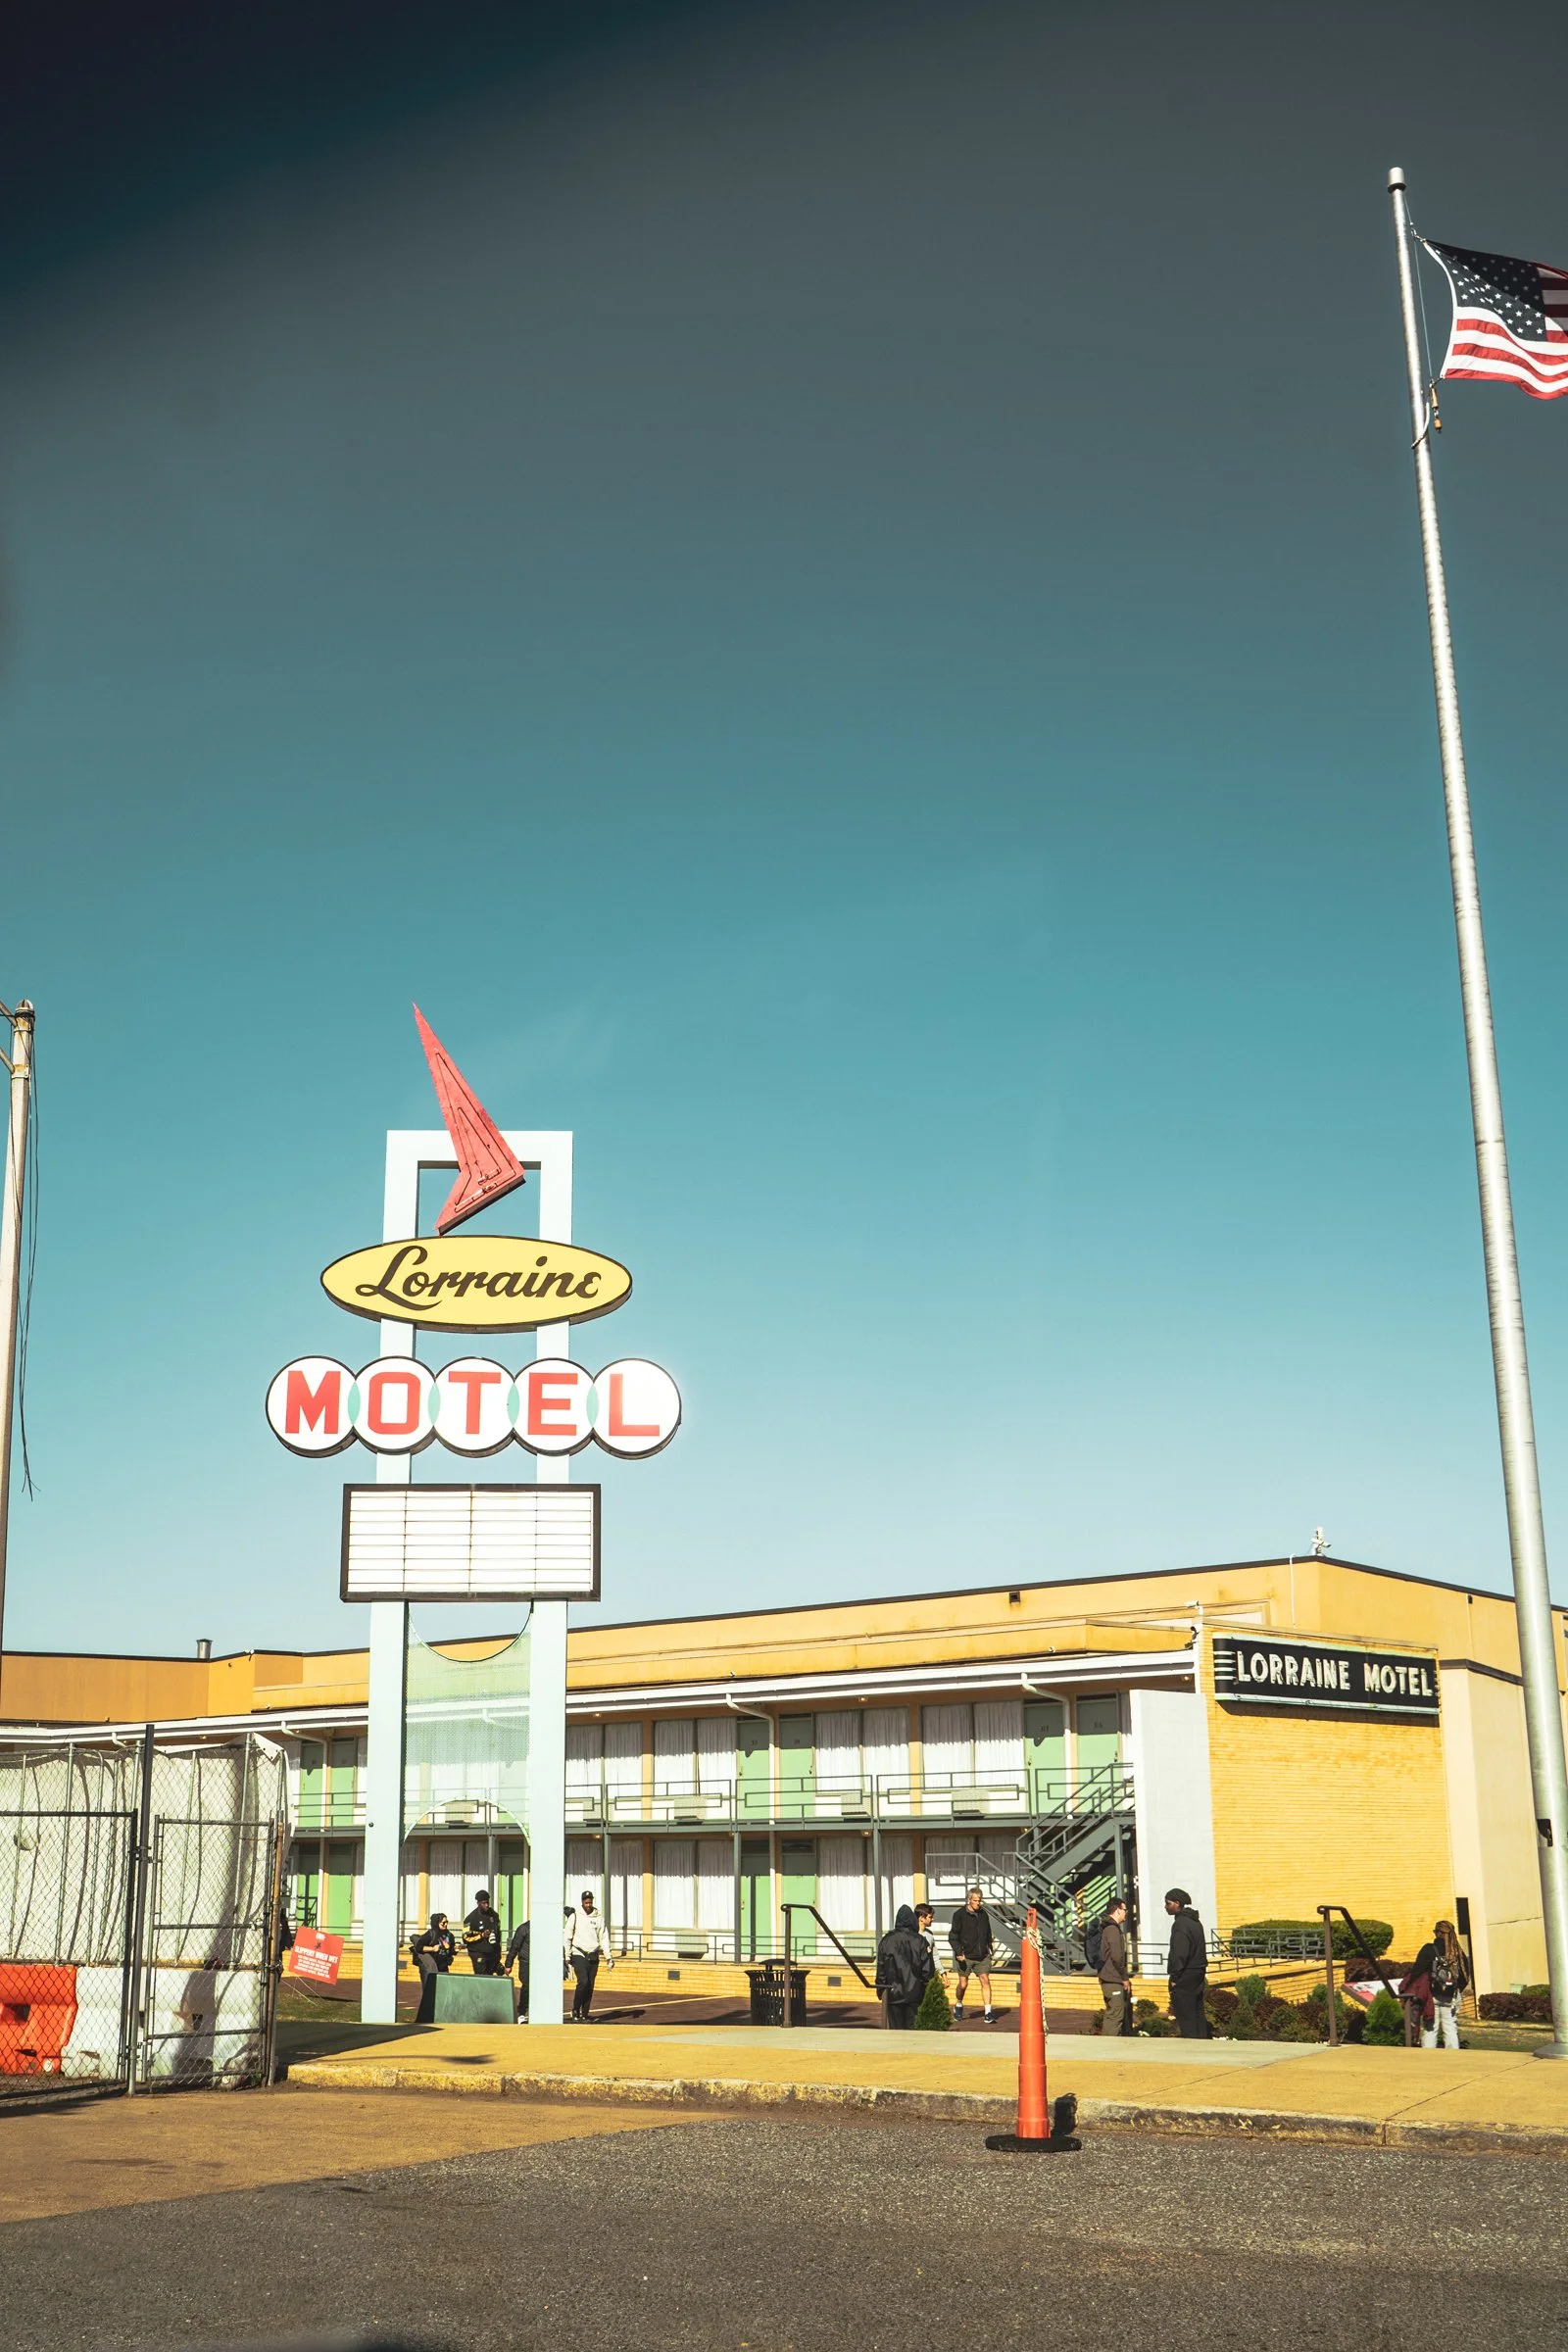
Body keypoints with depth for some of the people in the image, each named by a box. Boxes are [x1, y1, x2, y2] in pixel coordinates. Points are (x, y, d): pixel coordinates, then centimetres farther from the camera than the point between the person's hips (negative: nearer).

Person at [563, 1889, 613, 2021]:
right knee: (583, 1982, -18)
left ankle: (584, 2015, 11)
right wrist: (567, 1956, -2)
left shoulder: (598, 1918, 8)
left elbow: (604, 1938, 9)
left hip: (593, 1957, 3)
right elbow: (568, 1937, 2)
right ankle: (575, 2010, -1)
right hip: (579, 1956, -3)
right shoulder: (575, 1917, 0)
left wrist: (608, 1956, 1)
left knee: (590, 1987, 2)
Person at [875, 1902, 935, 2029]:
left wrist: (880, 1988, 14)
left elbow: (881, 1967, 4)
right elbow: (927, 1968, -5)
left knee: (896, 2029, 8)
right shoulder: (919, 1941, -6)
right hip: (914, 1994, -2)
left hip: (893, 1994, 2)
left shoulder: (886, 1941, 0)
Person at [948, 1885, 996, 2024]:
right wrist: (959, 1952, -18)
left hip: (982, 1955, 3)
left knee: (985, 1981, -10)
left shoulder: (984, 1914, 8)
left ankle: (988, 2012, -10)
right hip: (965, 1956, -3)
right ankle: (958, 2006, 32)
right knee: (963, 1984, 5)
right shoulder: (959, 1915, -7)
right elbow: (952, 1936, -9)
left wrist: (990, 1946, 19)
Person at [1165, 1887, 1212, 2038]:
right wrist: (1202, 1972, 20)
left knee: (1186, 2016, -5)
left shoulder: (1180, 1924, -16)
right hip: (1198, 1974, 10)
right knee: (1198, 2014, 13)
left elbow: (1179, 1954, -21)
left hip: (1185, 1977, -10)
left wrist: (1174, 1977, -15)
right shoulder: (1195, 1922, 14)